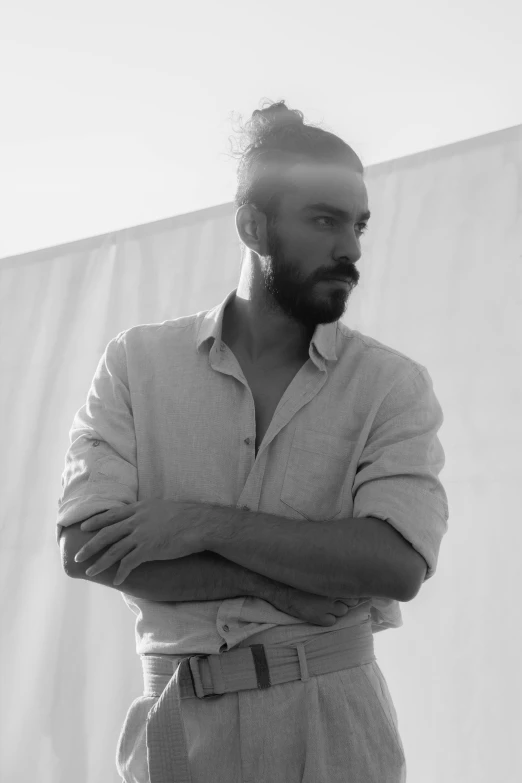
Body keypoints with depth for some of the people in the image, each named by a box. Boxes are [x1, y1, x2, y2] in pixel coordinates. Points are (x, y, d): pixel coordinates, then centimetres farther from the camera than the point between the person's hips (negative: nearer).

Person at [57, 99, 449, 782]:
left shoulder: (394, 385, -4)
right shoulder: (137, 362, -2)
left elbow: (398, 563, -17)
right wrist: (275, 584, -17)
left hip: (334, 721, 0)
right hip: (179, 726, 1)